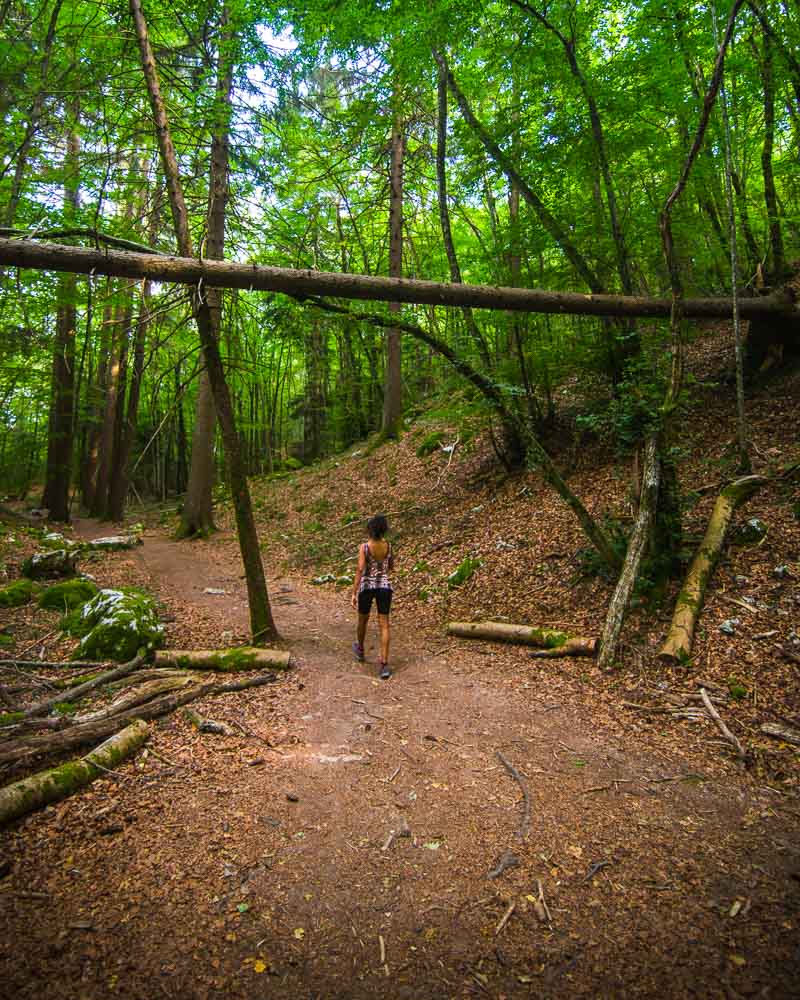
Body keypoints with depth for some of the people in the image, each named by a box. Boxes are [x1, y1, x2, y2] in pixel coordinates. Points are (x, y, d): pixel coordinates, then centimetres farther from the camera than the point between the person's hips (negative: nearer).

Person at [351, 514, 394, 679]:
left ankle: (360, 650, 47)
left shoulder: (364, 547, -14)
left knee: (363, 619, 23)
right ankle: (384, 664, -7)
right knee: (384, 625, 1)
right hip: (385, 586, 2)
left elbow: (360, 570, -19)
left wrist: (354, 593, -16)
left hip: (367, 587, -2)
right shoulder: (388, 546, -3)